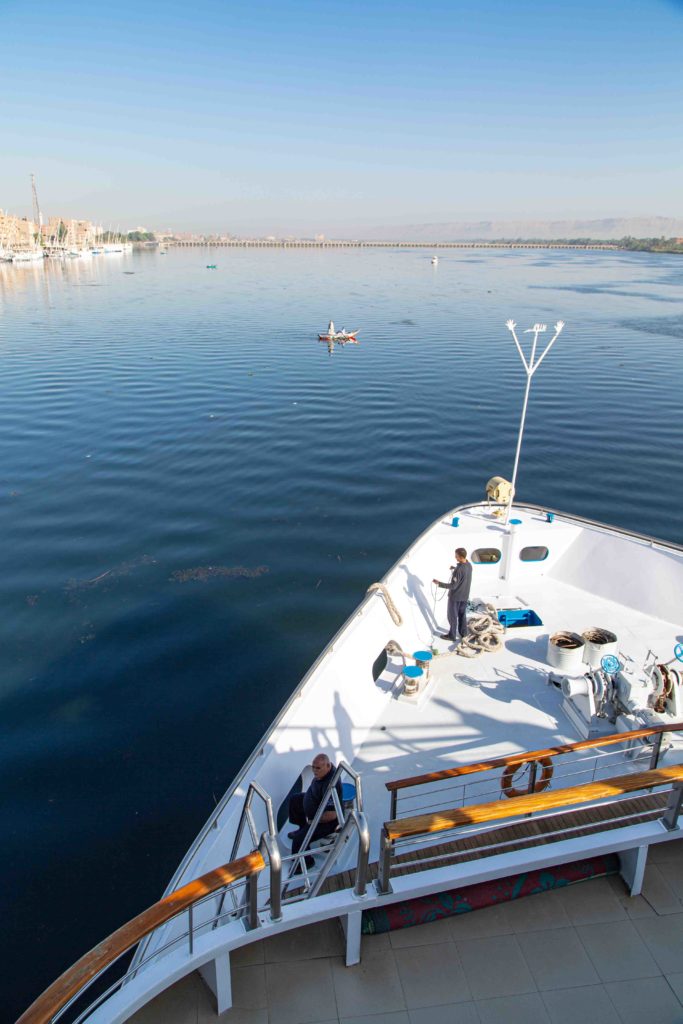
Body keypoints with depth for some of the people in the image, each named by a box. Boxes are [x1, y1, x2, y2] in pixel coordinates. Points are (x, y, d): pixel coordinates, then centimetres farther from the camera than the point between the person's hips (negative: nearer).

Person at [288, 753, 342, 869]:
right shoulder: (322, 769, -13)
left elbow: (332, 815, -36)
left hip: (327, 820, -10)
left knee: (299, 839, -18)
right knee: (294, 800, 25)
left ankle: (306, 862, 12)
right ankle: (304, 828, 43)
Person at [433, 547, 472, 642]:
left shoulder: (458, 570, -32)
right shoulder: (469, 565, -7)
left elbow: (453, 586, -27)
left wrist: (439, 583, -25)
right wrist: (455, 568, 20)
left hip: (455, 596, -7)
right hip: (465, 596, 7)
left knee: (452, 616, 10)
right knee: (462, 614, 22)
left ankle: (452, 635, 23)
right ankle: (463, 633, 35)